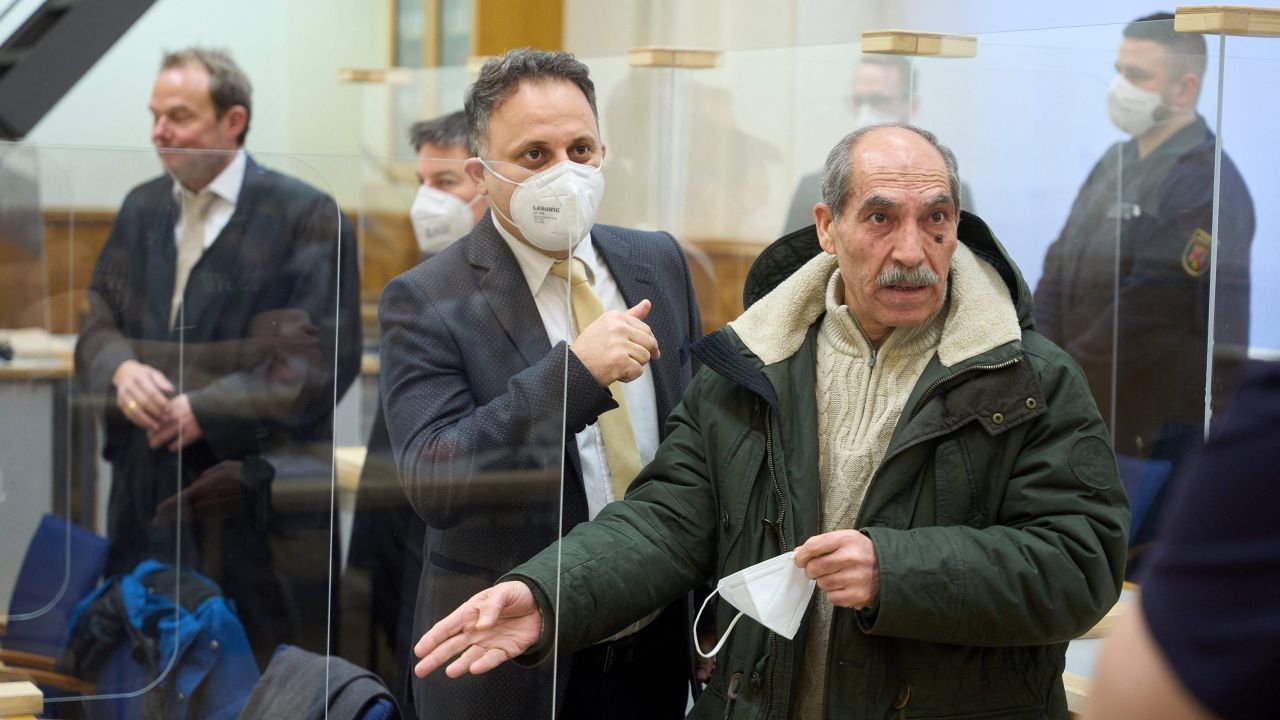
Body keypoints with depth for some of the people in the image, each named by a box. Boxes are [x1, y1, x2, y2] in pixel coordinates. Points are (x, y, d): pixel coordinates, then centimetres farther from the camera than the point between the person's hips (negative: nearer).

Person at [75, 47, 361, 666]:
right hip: (148, 495, 6)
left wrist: (207, 410, -17)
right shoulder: (142, 208, 15)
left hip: (259, 501, -5)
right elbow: (99, 321, 14)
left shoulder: (307, 217, -6)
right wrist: (121, 369, -10)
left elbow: (320, 362, -12)